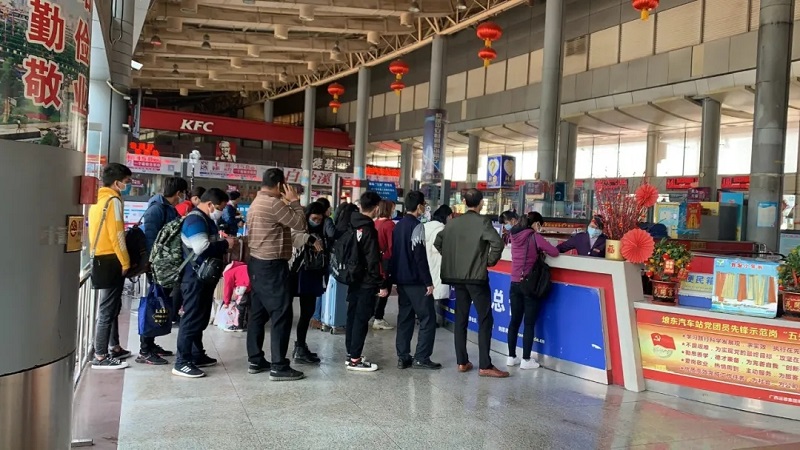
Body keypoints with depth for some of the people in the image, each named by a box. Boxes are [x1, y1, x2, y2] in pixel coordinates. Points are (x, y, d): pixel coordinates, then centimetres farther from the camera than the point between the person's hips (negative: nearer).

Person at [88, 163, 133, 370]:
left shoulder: (99, 201, 16)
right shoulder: (113, 201, -12)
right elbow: (116, 234, -17)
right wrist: (125, 261, -12)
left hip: (101, 259, 10)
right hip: (111, 261, -10)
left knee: (113, 306, 18)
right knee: (107, 309, -6)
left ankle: (114, 348, 27)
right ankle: (100, 357, -3)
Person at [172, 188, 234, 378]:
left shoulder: (206, 220, 16)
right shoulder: (195, 219, -16)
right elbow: (202, 247, -27)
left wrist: (222, 242, 7)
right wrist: (225, 244, -15)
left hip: (204, 277, 11)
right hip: (195, 278, -11)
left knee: (201, 318, 17)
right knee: (192, 319, -7)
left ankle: (197, 355, 27)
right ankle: (182, 362, -3)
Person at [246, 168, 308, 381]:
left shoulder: (257, 203, 15)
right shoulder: (273, 203, -17)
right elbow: (300, 224, -15)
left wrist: (286, 203, 12)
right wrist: (294, 201, -5)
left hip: (258, 263, 11)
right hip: (272, 266, -11)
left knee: (259, 313, 13)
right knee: (282, 315, -7)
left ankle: (255, 360, 19)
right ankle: (279, 366, -6)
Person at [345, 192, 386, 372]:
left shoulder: (351, 224, 6)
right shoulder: (368, 229, -18)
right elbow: (373, 261, -20)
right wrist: (381, 284, -15)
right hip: (367, 282, -8)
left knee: (352, 316, 14)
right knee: (362, 319, -3)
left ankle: (351, 353, 23)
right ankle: (355, 360, 0)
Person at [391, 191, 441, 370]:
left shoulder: (398, 226, 12)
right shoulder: (417, 226, -14)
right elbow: (420, 256, -19)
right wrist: (428, 282, -16)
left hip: (401, 280, 8)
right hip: (416, 281, -8)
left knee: (405, 317, 11)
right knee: (428, 318, -1)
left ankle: (403, 357, 11)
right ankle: (421, 358, -3)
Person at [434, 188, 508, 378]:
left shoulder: (453, 222, 7)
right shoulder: (482, 222, -10)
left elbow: (438, 242, 14)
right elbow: (497, 243, -22)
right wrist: (490, 261, -7)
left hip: (457, 277, 6)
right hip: (477, 277, -6)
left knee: (461, 318, 11)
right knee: (485, 320, 0)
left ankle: (462, 362, 14)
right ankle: (485, 366, -1)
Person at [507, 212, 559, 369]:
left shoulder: (515, 236, 6)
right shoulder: (535, 237, -11)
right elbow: (554, 252, -12)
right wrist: (542, 249, 7)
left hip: (515, 283, 6)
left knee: (515, 320, 11)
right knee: (529, 323, 2)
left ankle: (512, 357, 17)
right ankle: (526, 360, 5)